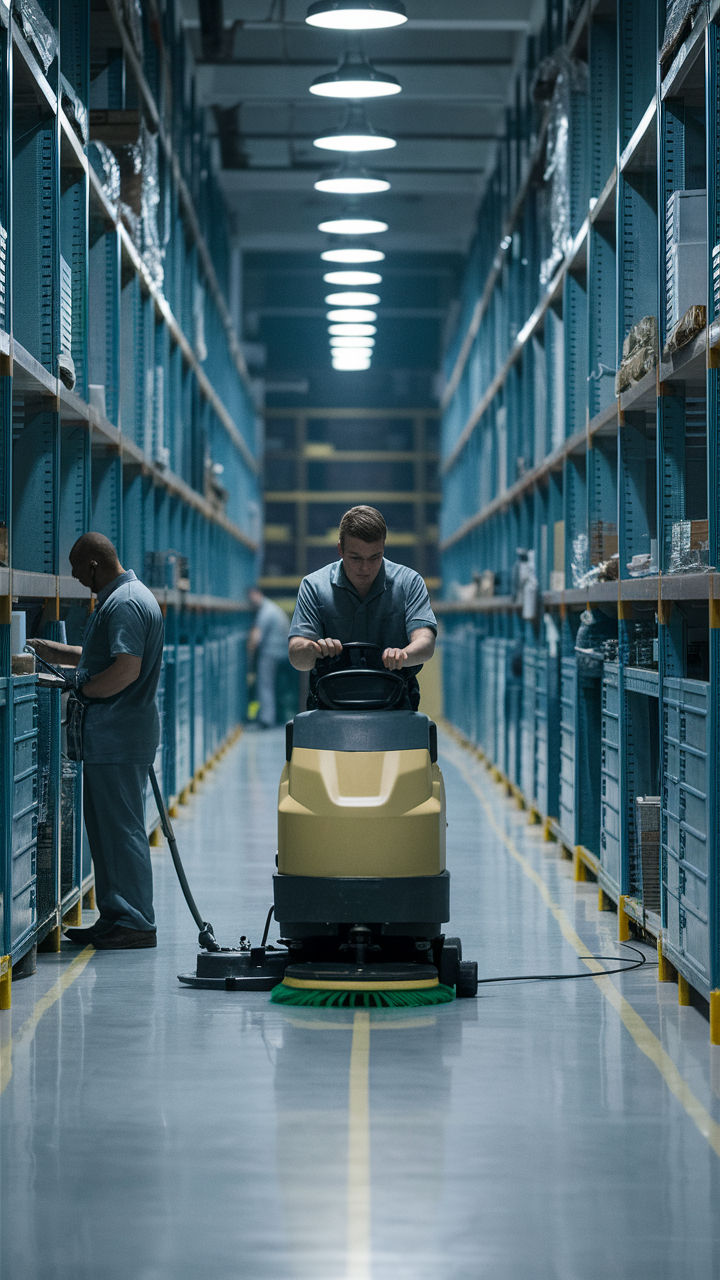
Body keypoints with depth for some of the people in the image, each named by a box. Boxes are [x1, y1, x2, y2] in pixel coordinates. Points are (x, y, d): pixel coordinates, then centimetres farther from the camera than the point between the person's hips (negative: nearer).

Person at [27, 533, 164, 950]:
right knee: (107, 826, 14)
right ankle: (116, 917, 19)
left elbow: (126, 669, -26)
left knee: (121, 827, -6)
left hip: (118, 738, -11)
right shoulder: (127, 596, 17)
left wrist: (82, 689, -13)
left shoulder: (124, 605, -17)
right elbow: (102, 657, 27)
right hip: (112, 736, 11)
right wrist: (49, 650, 27)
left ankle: (135, 924, -2)